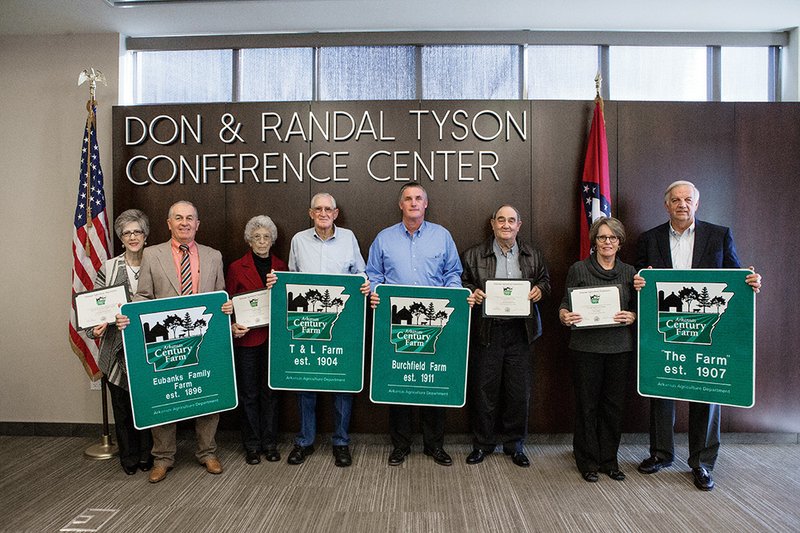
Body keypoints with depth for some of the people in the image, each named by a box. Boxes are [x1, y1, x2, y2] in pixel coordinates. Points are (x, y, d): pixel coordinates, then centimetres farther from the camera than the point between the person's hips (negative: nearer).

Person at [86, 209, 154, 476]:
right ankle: (129, 457, 27)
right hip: (117, 348, 1)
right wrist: (95, 328, -15)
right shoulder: (108, 268, 2)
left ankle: (146, 454, 26)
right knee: (121, 405, 9)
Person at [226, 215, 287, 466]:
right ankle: (252, 445, 21)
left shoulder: (281, 266, 7)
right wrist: (232, 326, -15)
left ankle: (270, 443, 23)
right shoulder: (237, 268, 0)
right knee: (249, 394, 7)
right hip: (247, 338, -2)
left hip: (274, 338, 2)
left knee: (270, 391, 10)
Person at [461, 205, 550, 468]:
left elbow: (545, 280, 19)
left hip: (520, 330, 2)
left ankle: (515, 444, 26)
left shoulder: (533, 255, 10)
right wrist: (472, 292, -12)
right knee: (485, 389, 5)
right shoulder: (475, 254, 4)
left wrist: (540, 289, -3)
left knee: (519, 390, 9)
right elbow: (463, 282, 8)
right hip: (487, 330, -2)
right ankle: (482, 443, 22)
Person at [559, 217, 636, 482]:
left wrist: (632, 317, -9)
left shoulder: (629, 272, 9)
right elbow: (566, 303, 1)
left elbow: (637, 309, 12)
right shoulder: (578, 269, 1)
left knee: (614, 403, 9)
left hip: (619, 347, 3)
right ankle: (588, 461, 18)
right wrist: (564, 315, -20)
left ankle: (609, 460, 24)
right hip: (586, 346, -2)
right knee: (587, 403, 4)